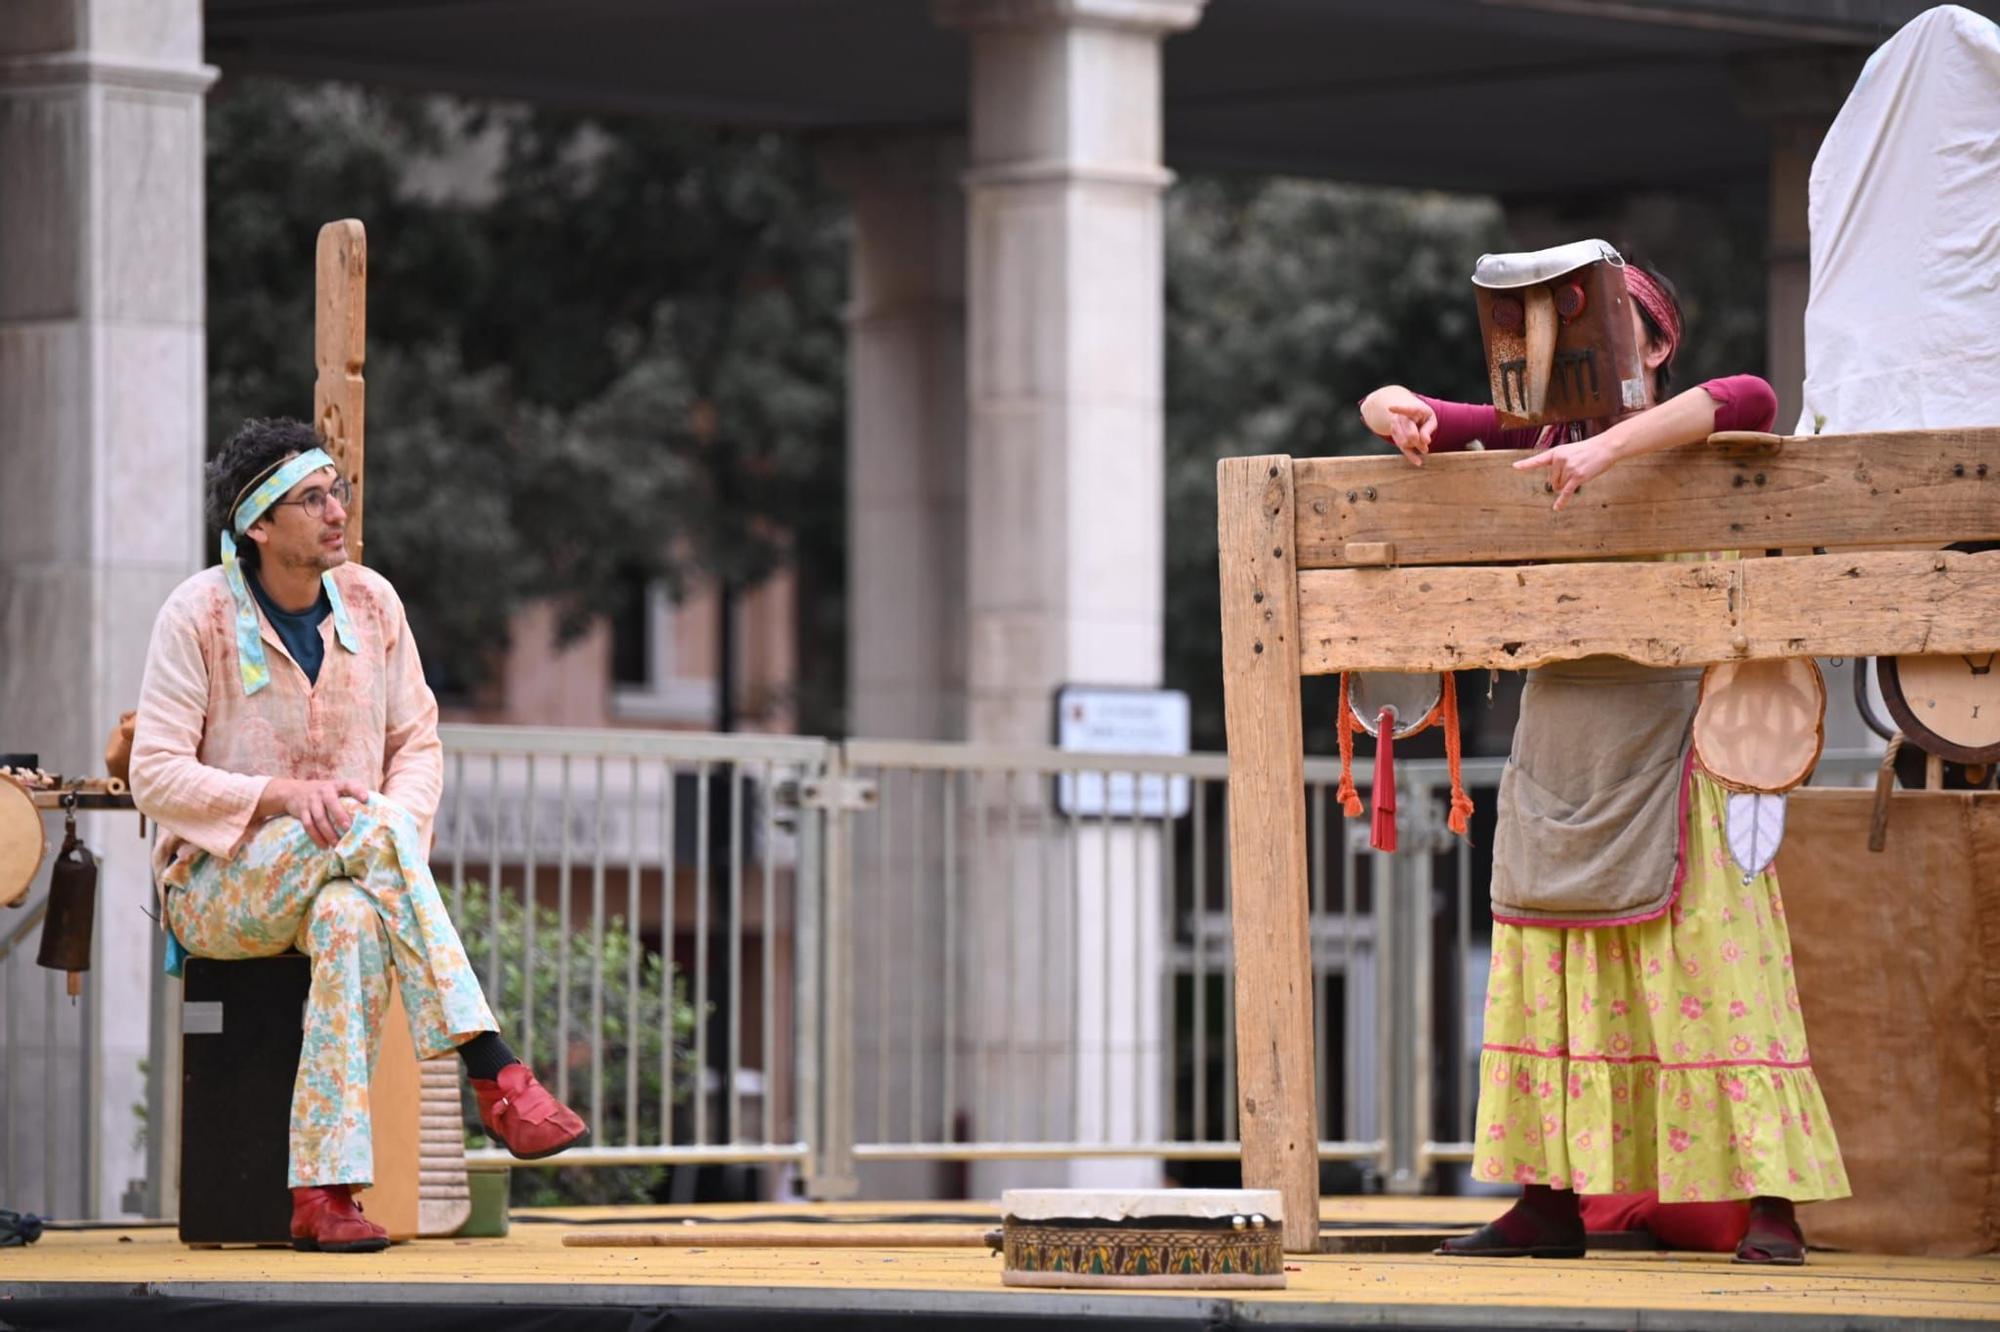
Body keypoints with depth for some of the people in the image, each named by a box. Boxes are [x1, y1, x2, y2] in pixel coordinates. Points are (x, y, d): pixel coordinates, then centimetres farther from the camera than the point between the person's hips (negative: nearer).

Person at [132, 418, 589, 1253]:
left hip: (344, 880, 3)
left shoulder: (371, 604, 5)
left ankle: (323, 1193, -44)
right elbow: (156, 778, -10)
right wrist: (284, 795, -24)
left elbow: (418, 743, 10)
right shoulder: (199, 615, -8)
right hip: (217, 886, -3)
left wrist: (403, 822, -13)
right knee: (372, 830, -35)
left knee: (351, 919, -37)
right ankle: (496, 1076, -42)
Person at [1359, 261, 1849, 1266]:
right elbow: (1391, 409, 18)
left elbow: (1753, 399, -24)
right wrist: (1401, 414, -7)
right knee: (1552, 967, 5)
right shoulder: (1540, 435, 14)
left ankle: (1770, 1200, -11)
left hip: (1665, 722, -6)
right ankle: (1552, 1201, 9)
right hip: (1558, 724, 6)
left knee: (1709, 959, -10)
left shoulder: (1680, 440, -1)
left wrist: (1609, 447, -30)